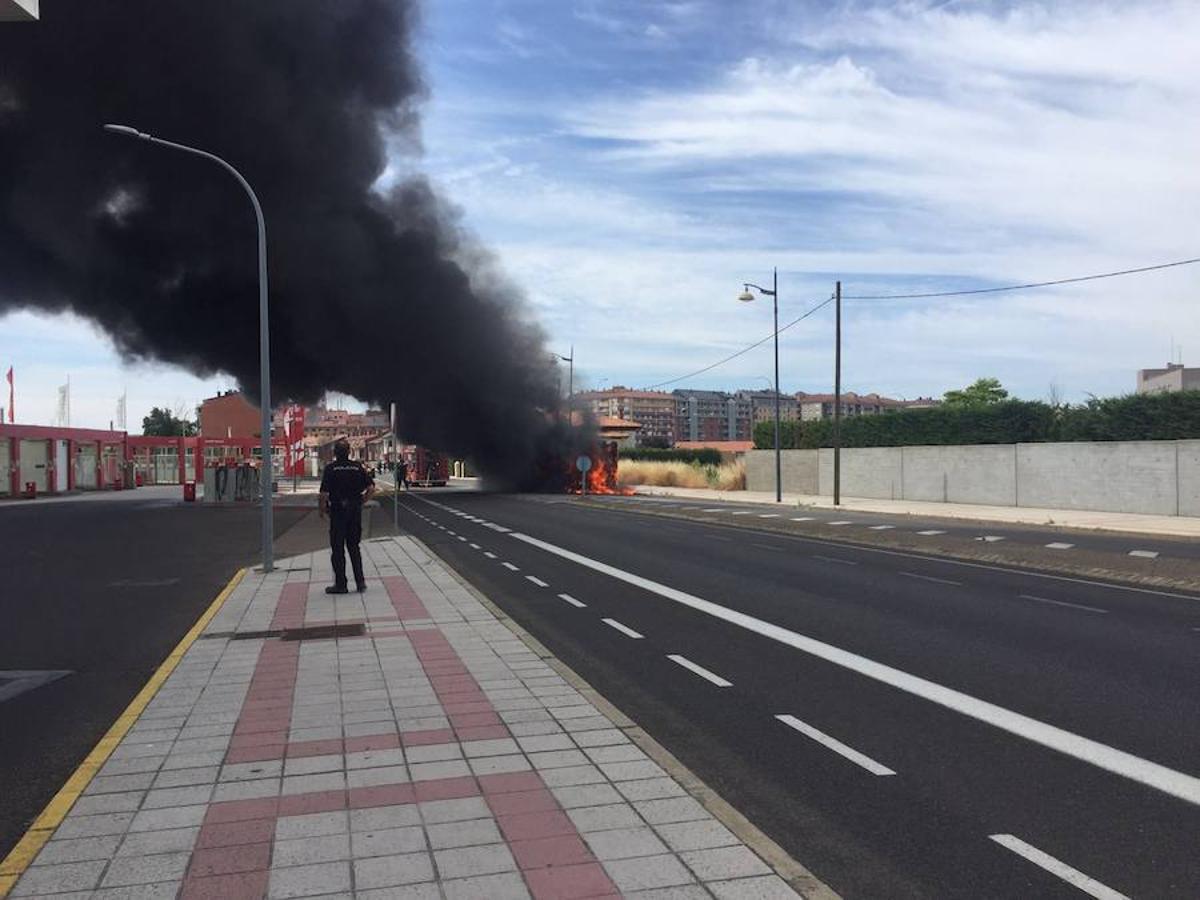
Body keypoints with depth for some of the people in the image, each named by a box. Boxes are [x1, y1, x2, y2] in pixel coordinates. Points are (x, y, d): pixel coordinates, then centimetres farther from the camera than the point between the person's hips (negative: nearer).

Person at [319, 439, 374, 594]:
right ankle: (360, 581, 9)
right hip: (355, 511, 4)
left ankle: (340, 584, 6)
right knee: (354, 547, 15)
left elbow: (324, 493, -13)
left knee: (337, 549, 4)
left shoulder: (331, 468, -8)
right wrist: (361, 502, 9)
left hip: (337, 511, -4)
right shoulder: (357, 466, 2)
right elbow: (371, 488, -2)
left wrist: (323, 510, 1)